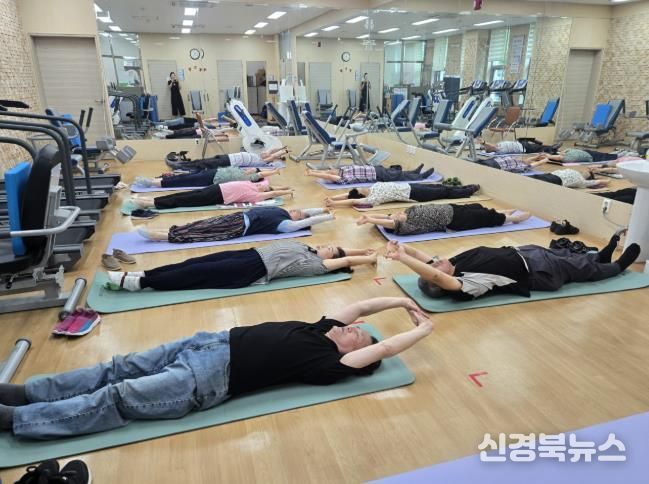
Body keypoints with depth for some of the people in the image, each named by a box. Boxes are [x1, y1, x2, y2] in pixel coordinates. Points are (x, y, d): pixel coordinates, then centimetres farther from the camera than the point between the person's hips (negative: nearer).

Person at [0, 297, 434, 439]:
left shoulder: (330, 365, -8)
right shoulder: (321, 330, 11)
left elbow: (382, 349, -13)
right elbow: (360, 306, 15)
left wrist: (423, 329, -3)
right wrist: (405, 302, 17)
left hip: (209, 381, -7)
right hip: (215, 344, 7)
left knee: (119, 399, -8)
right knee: (122, 370, 6)